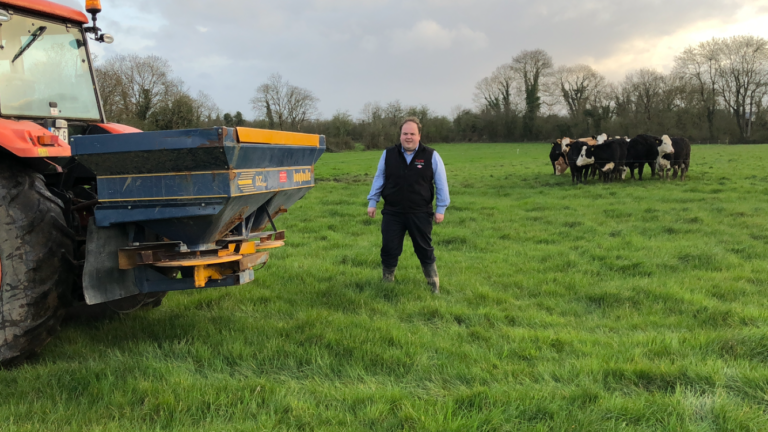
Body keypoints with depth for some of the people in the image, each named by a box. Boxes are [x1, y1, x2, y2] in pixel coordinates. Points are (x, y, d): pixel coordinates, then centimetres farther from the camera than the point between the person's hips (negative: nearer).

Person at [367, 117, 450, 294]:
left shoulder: (431, 156, -3)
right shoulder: (388, 155, 3)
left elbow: (441, 184, 0)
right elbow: (379, 179, 10)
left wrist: (441, 208, -2)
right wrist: (372, 202, 8)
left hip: (420, 214, -2)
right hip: (392, 213, 2)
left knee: (425, 251, 8)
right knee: (389, 250, 6)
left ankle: (434, 286, 24)